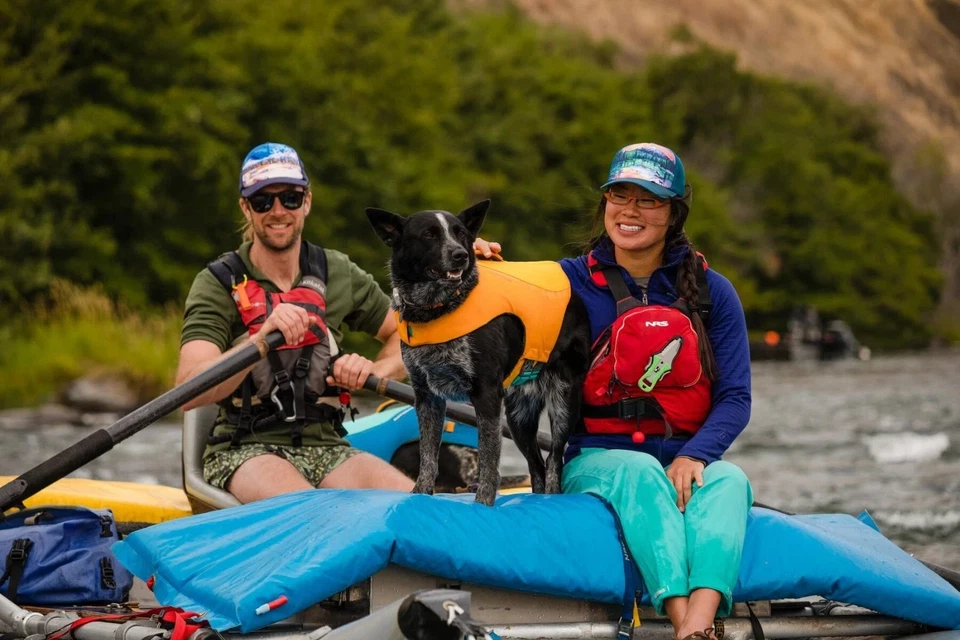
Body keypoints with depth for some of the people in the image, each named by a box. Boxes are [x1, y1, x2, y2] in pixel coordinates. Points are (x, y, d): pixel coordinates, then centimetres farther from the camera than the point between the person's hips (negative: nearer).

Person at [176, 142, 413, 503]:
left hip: (324, 447, 4)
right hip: (245, 451, -4)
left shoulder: (338, 274, 9)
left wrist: (374, 371, -3)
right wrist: (262, 338, -32)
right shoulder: (218, 283, -4)